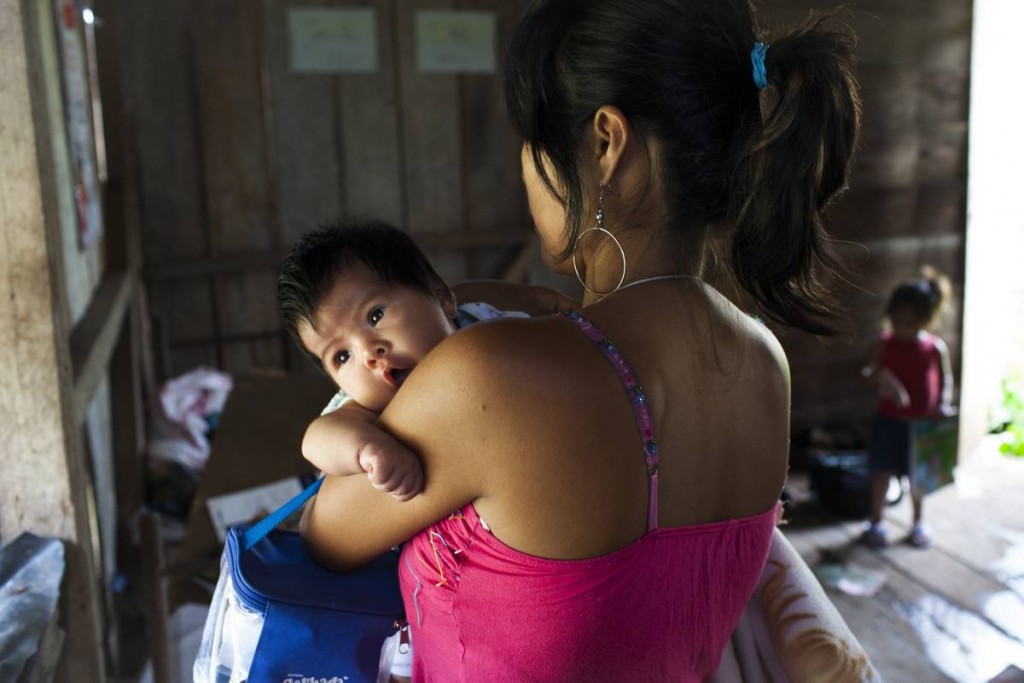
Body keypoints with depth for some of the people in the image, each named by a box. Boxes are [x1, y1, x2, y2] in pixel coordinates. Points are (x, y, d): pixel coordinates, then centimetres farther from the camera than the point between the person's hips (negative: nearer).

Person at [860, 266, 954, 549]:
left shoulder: (936, 348, -7)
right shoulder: (884, 344, -10)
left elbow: (946, 379, 4)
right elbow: (864, 371, -8)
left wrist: (944, 404, -12)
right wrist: (879, 377, -29)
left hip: (923, 422, 1)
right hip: (890, 420, -1)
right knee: (883, 472, 7)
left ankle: (917, 523, 33)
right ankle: (876, 523, 22)